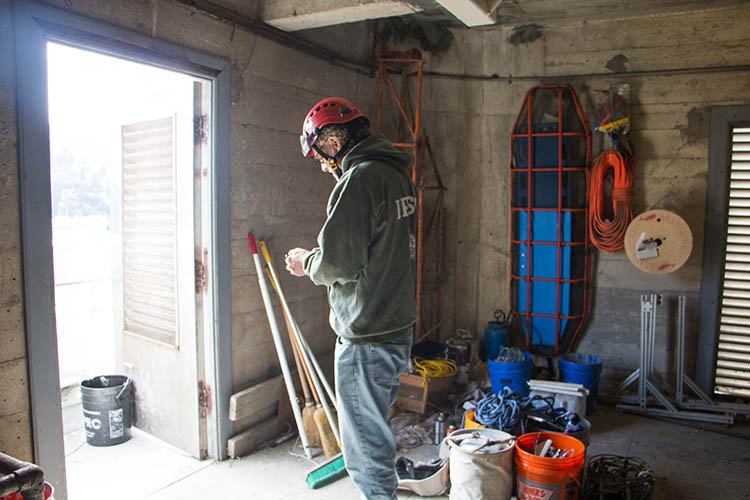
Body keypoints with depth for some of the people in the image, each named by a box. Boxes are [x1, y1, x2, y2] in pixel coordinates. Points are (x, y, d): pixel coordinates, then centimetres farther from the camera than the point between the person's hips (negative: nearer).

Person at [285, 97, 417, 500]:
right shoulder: (397, 173, 12)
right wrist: (320, 256, 13)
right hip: (398, 327, 10)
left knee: (367, 450, 5)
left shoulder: (359, 179, -18)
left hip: (367, 338, -10)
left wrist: (307, 261, 0)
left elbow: (337, 263, -21)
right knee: (376, 431, 26)